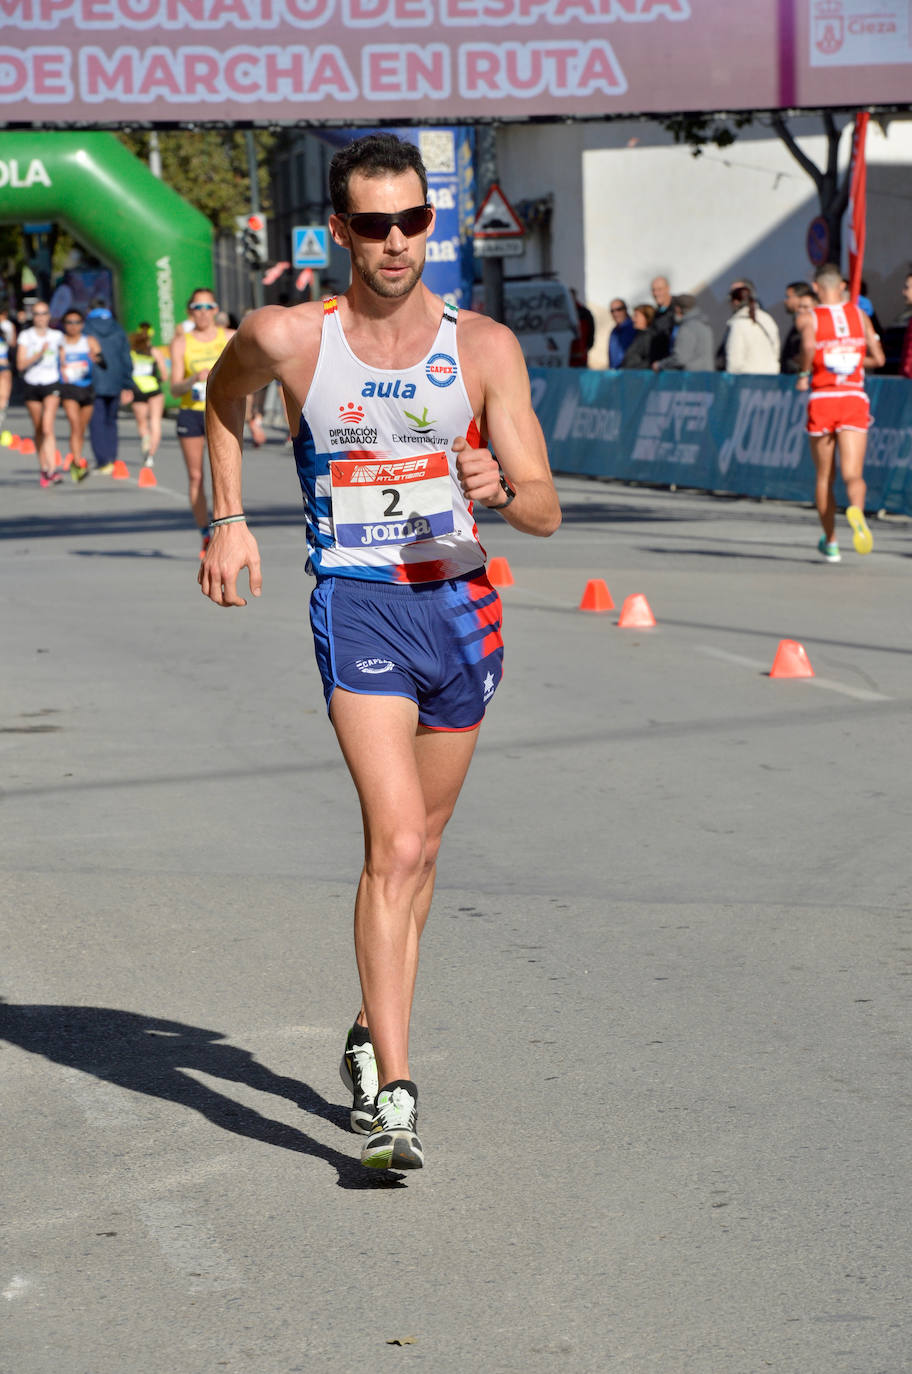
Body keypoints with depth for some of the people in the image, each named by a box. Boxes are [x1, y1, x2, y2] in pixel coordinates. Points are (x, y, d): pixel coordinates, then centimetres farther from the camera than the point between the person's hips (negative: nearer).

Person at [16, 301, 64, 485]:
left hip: (51, 385, -1)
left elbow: (63, 357, 20)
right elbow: (20, 364, -9)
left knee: (47, 428, -17)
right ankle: (43, 467, 25)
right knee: (38, 430, 11)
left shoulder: (57, 336, 4)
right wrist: (39, 354, -20)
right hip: (31, 385, 1)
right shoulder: (25, 336, 0)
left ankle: (53, 469, -24)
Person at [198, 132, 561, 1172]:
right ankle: (390, 1096, -20)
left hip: (462, 606, 3)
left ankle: (373, 1033, 39)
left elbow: (545, 510, -3)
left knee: (416, 847, 17)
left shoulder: (484, 347, -3)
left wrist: (500, 491, -25)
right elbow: (222, 396, 19)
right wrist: (228, 520, 13)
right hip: (357, 608, -3)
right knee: (397, 844, -19)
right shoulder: (288, 338, -6)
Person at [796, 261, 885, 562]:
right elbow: (878, 358, 10)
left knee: (824, 478, 13)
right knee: (853, 474, -8)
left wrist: (804, 373, -5)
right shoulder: (859, 315, 9)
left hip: (821, 401, -1)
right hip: (855, 400, 1)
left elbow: (809, 346, -22)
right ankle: (856, 510, -41)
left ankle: (830, 543, 20)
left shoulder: (808, 317, -1)